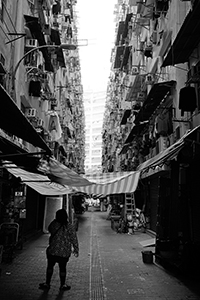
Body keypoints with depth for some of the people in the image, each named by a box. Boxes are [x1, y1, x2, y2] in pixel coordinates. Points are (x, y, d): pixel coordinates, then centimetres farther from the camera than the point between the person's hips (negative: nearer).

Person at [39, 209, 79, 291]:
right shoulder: (70, 227, -13)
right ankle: (63, 285, 25)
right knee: (62, 268, 13)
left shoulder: (53, 224, -10)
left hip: (52, 250, 1)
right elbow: (74, 240, -9)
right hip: (64, 253, -1)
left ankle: (47, 284, 27)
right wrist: (76, 250, 2)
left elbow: (49, 229, 13)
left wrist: (55, 220, 7)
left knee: (50, 266, 17)